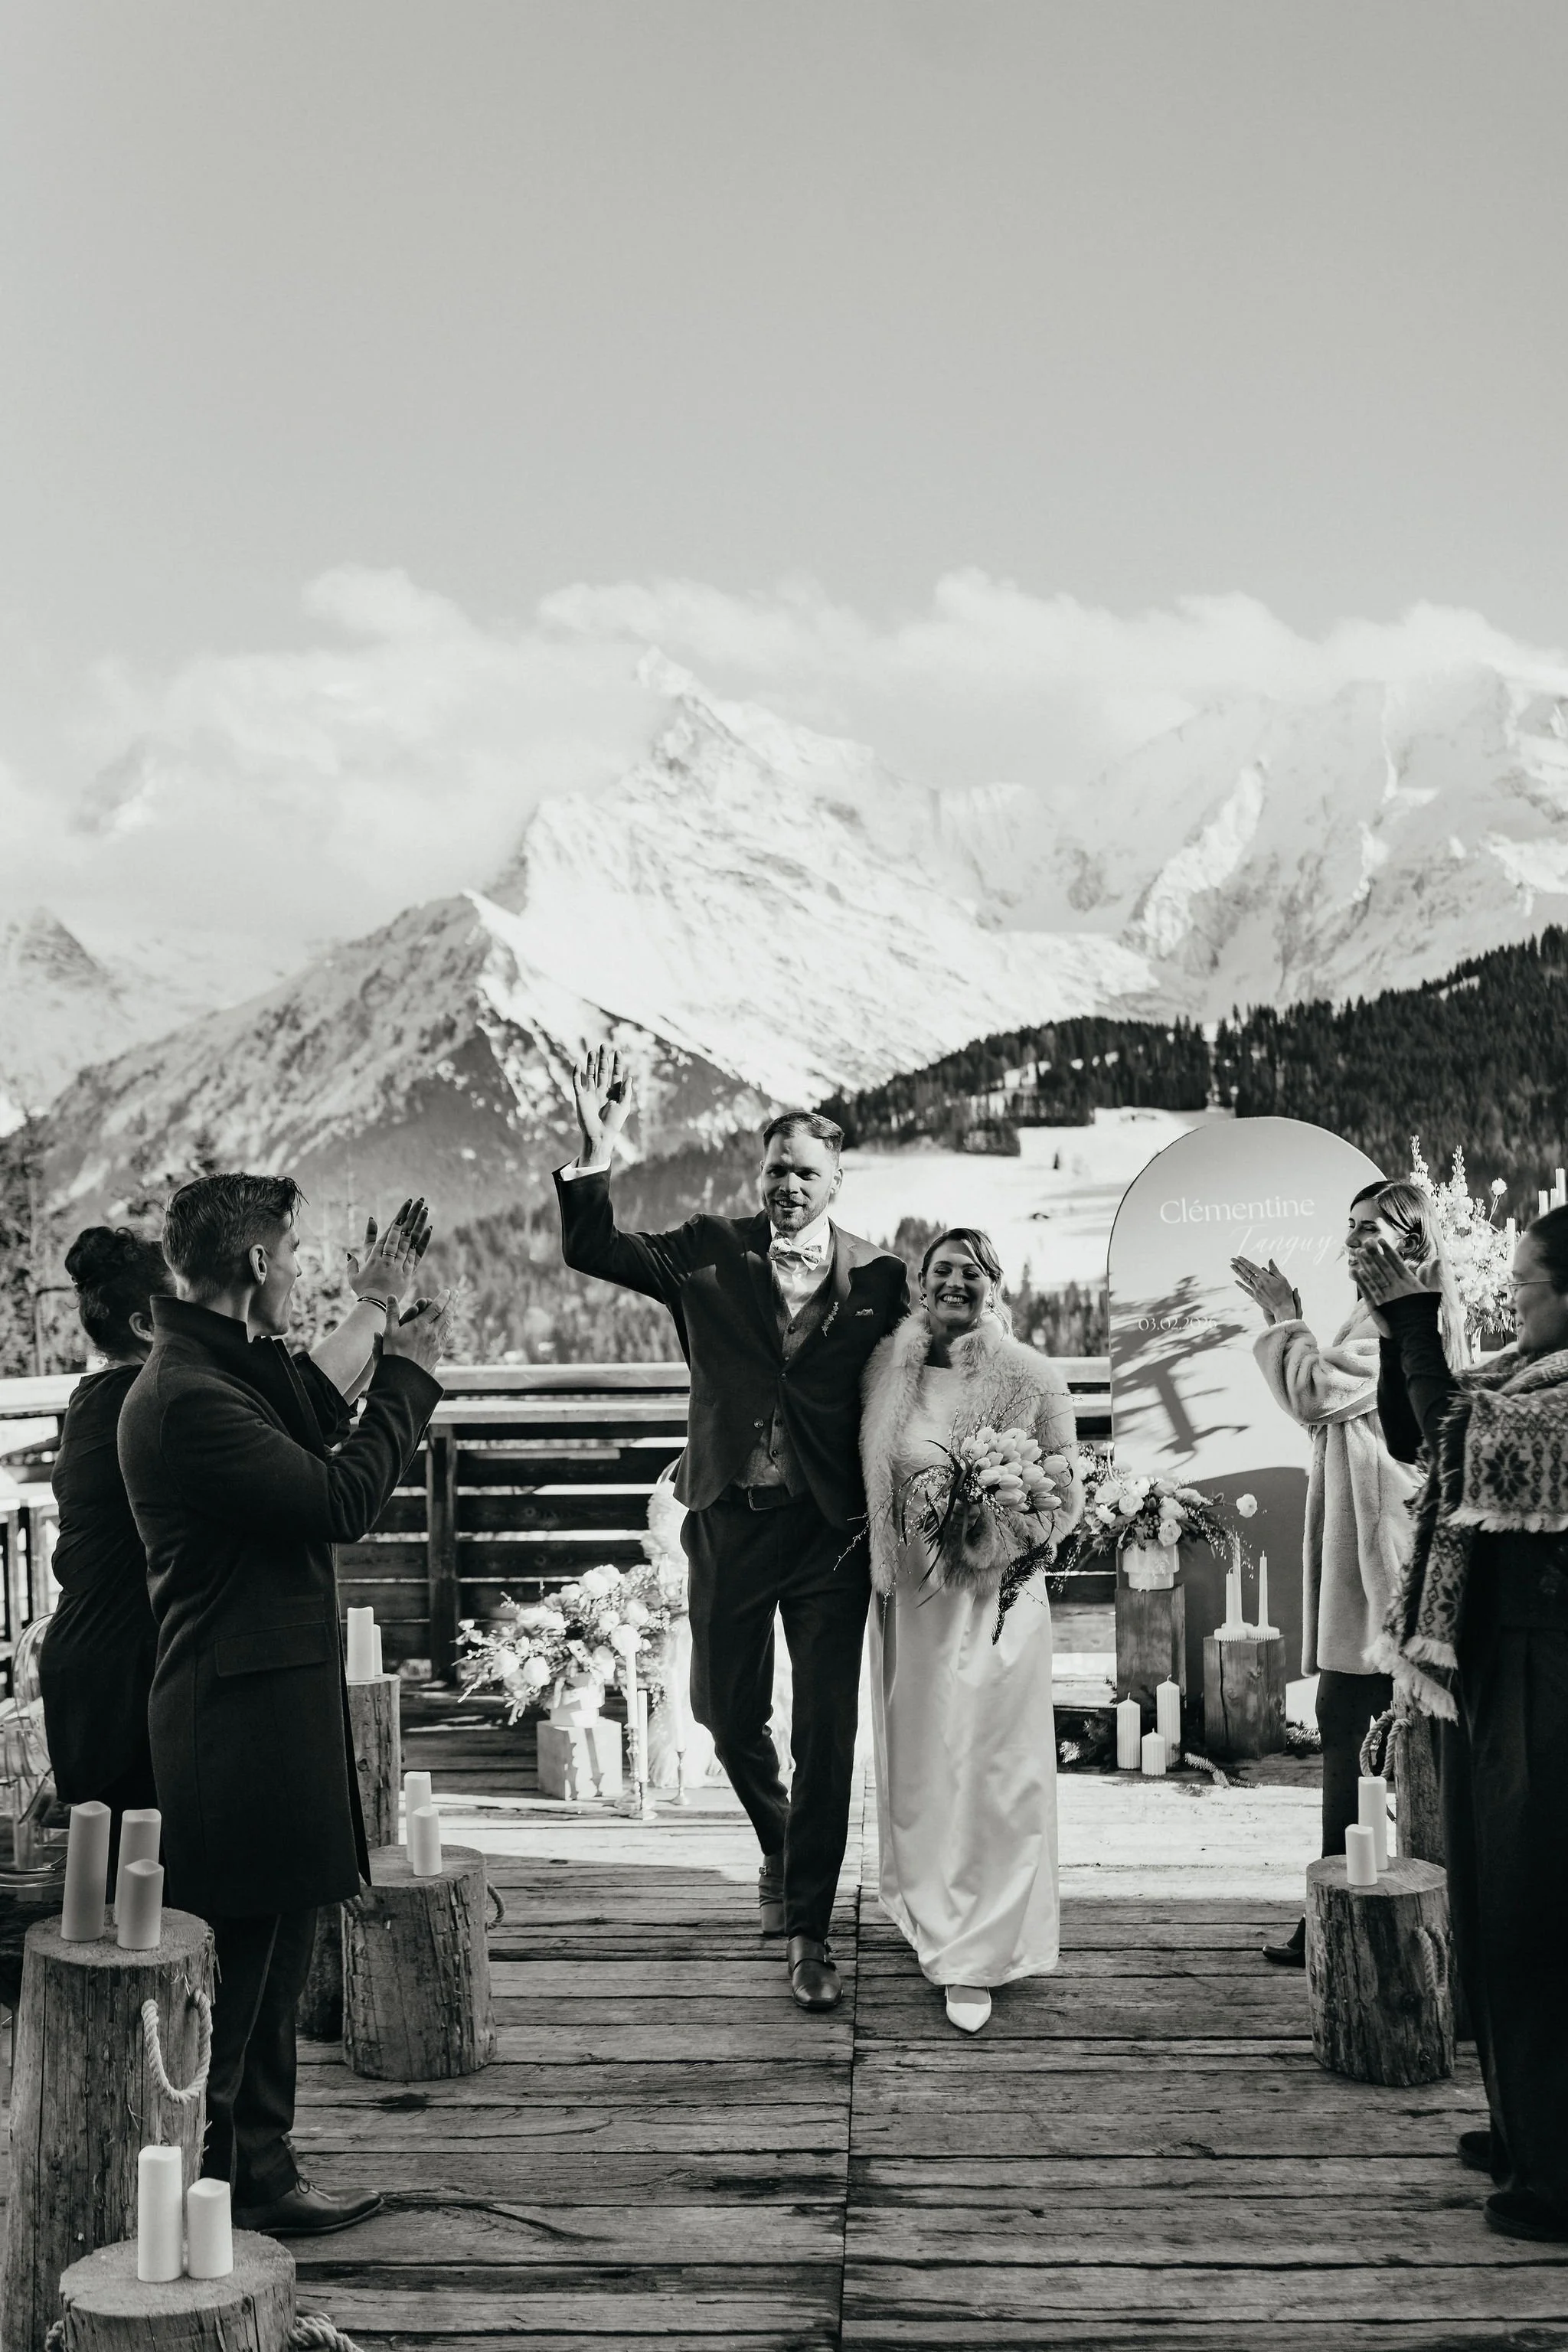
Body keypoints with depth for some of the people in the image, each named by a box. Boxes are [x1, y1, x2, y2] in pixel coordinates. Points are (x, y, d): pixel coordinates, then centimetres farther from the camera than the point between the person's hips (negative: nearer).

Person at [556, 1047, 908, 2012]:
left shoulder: (880, 1276, -3)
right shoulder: (712, 1254, 0)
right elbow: (594, 1250, -8)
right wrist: (599, 1152, -24)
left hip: (833, 1530, -2)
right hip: (732, 1521, 2)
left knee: (827, 1731, 1)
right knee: (728, 1709, 14)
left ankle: (809, 1931, 12)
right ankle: (779, 1843, 44)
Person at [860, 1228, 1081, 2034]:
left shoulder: (1031, 1377, -5)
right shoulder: (887, 1369, 4)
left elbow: (1065, 1485, 2)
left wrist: (1000, 1511, -13)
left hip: (994, 1588, -3)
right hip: (909, 1589, 4)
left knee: (985, 1764, -5)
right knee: (915, 1761, 11)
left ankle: (974, 1961, 1)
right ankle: (932, 1916, 31)